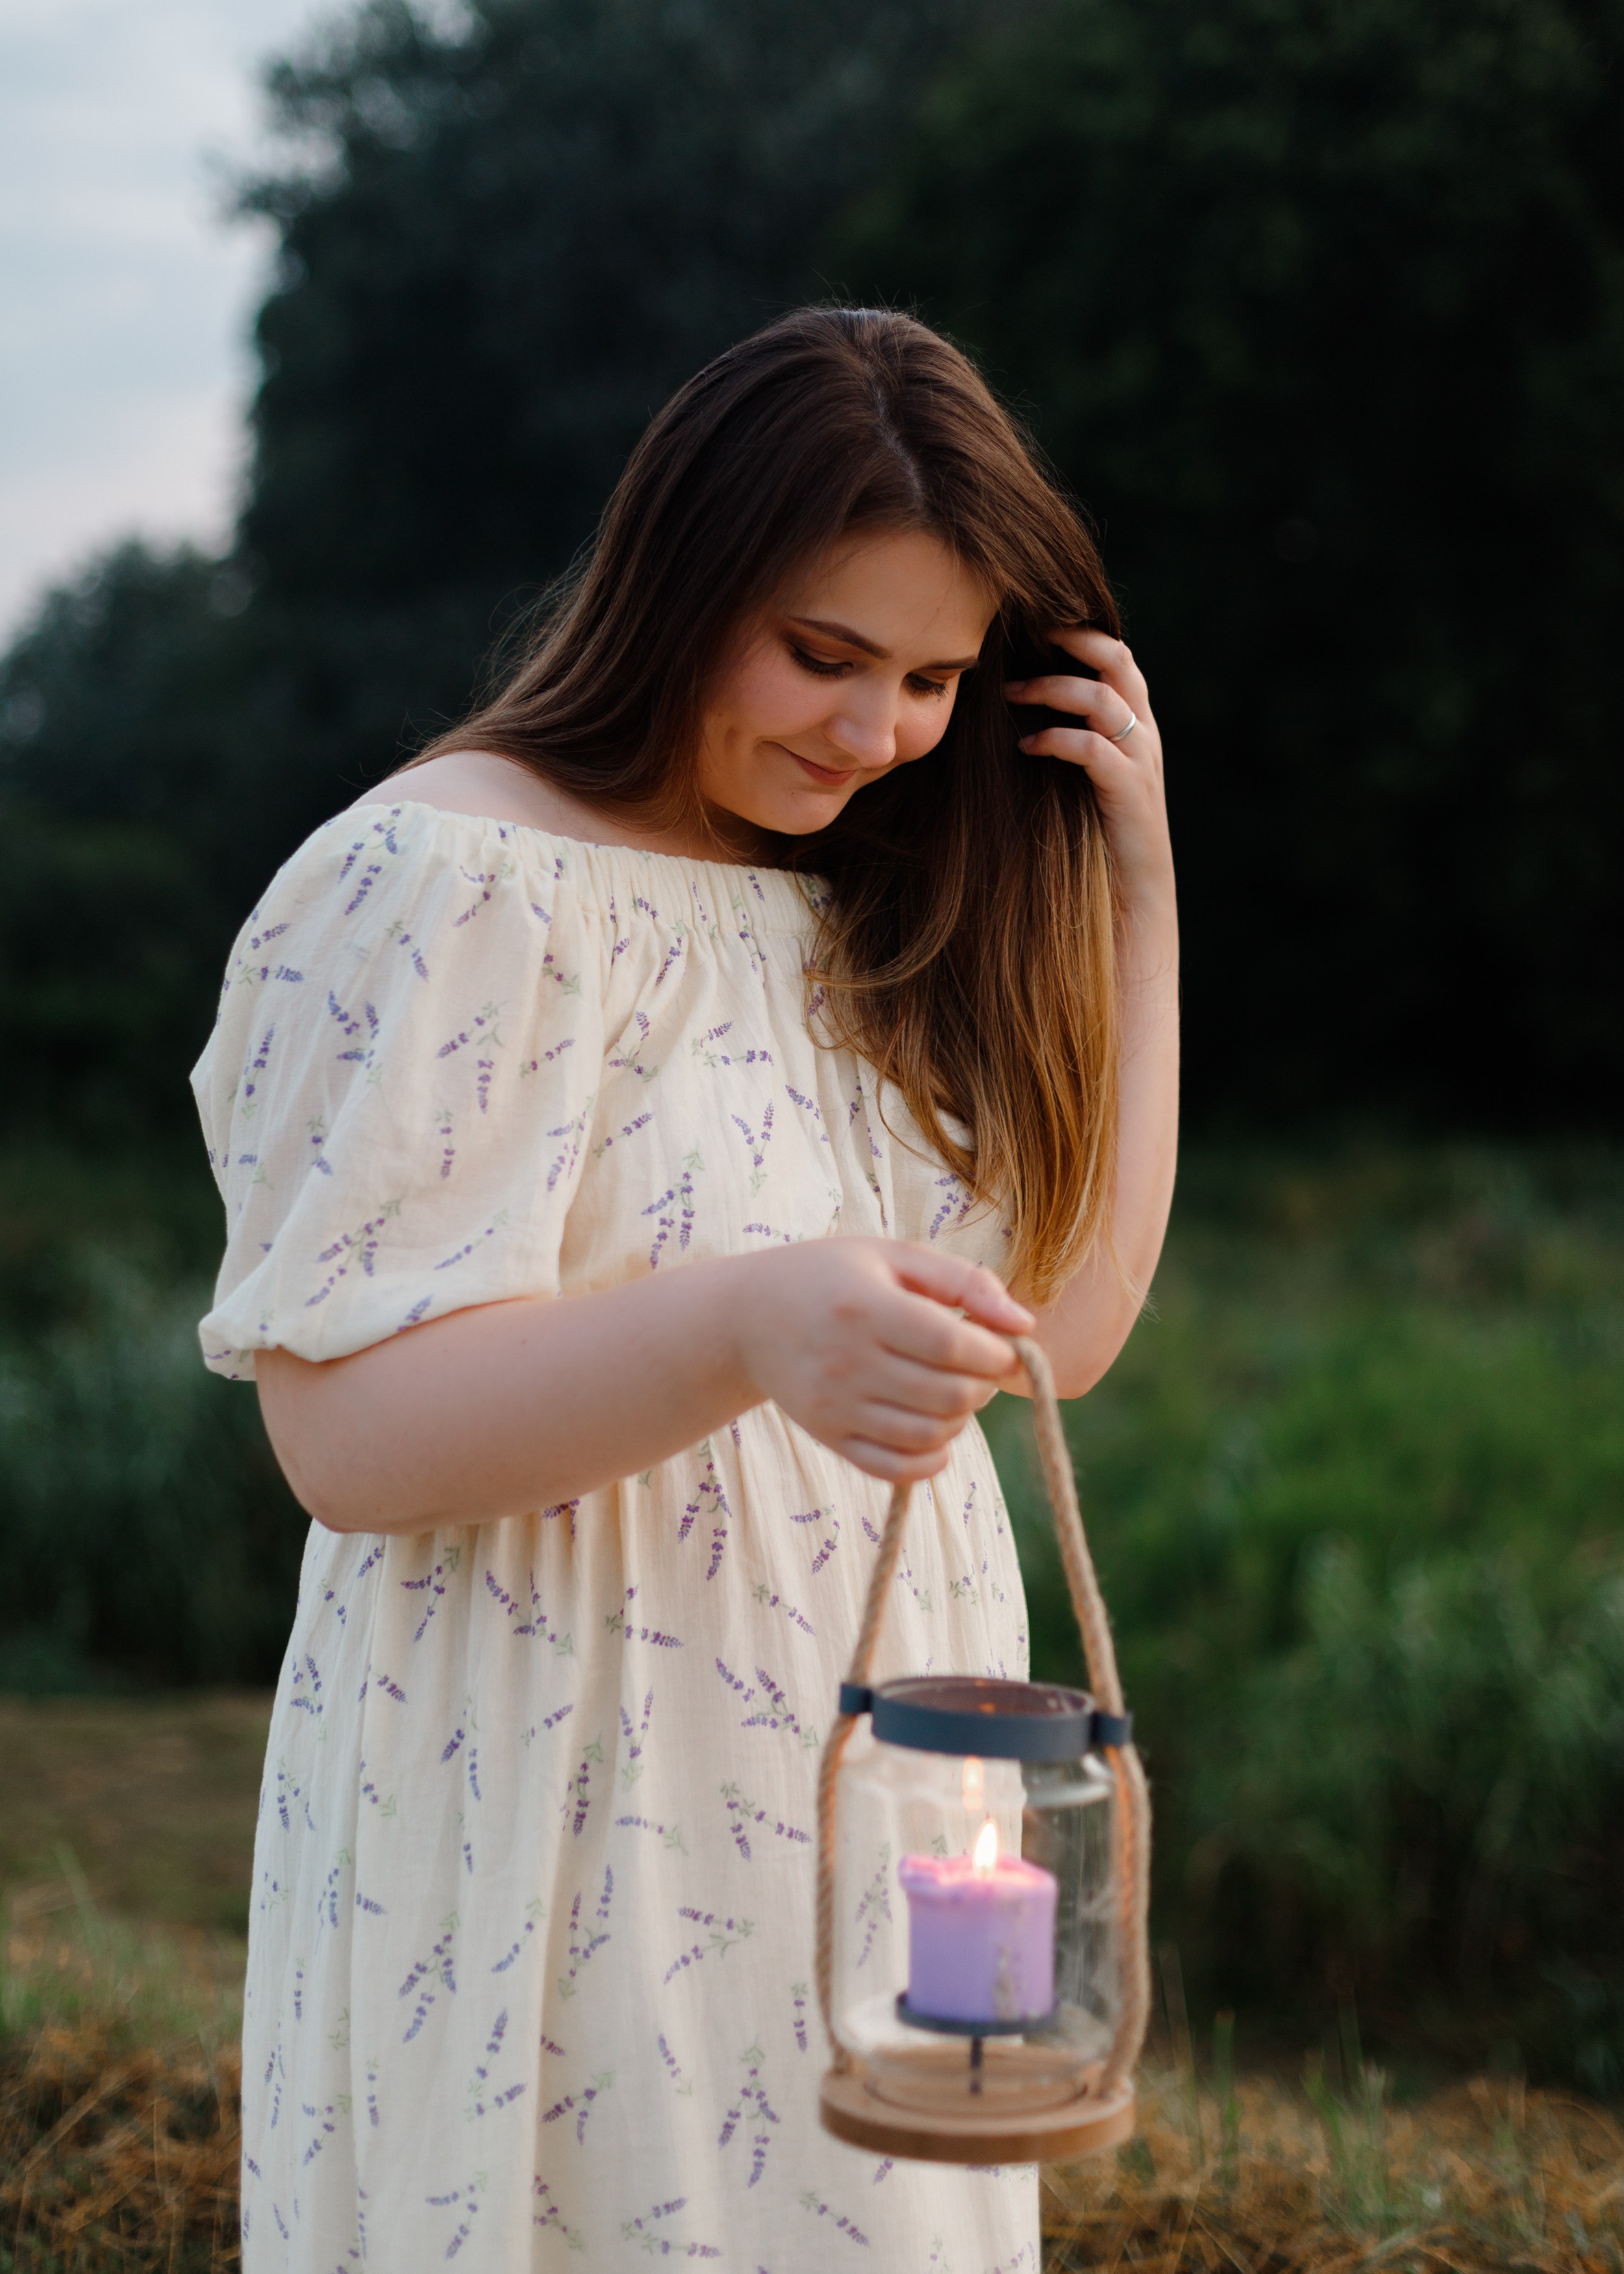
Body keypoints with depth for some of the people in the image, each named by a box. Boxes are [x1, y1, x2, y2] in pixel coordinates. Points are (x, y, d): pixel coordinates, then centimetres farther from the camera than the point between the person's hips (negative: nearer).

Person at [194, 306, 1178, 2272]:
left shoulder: (863, 922, 10)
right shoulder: (453, 880, -14)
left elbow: (1067, 1322, 7)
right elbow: (343, 1428, -19)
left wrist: (1136, 891, 2)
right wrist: (749, 1331, -36)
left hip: (866, 1817, 7)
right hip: (562, 1830, -7)